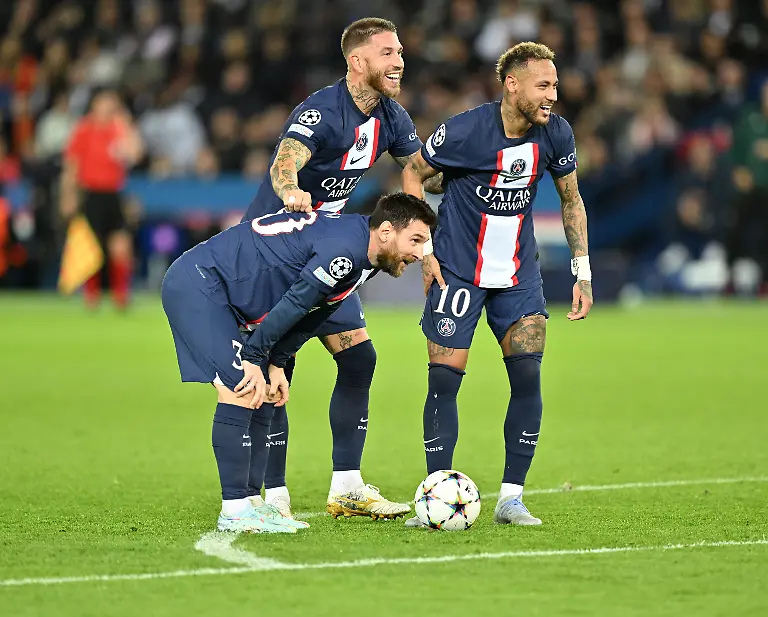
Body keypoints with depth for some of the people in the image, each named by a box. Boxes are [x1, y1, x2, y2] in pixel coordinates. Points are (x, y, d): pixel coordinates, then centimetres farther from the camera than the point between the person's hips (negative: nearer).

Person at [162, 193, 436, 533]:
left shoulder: (361, 259, 10)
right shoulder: (346, 249, -24)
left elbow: (308, 315, 15)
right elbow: (294, 304, -23)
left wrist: (276, 364, 9)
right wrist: (254, 359, -17)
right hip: (195, 282, -11)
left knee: (261, 397, 8)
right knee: (240, 389, -17)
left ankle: (249, 502, 11)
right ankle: (234, 511, -15)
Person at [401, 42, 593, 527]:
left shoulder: (555, 134, -7)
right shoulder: (464, 131, -19)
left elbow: (571, 200, 9)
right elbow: (413, 175, -3)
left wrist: (583, 272, 5)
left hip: (519, 276, 3)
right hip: (458, 269, -3)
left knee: (528, 375, -7)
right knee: (445, 380, -6)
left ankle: (512, 498, 2)